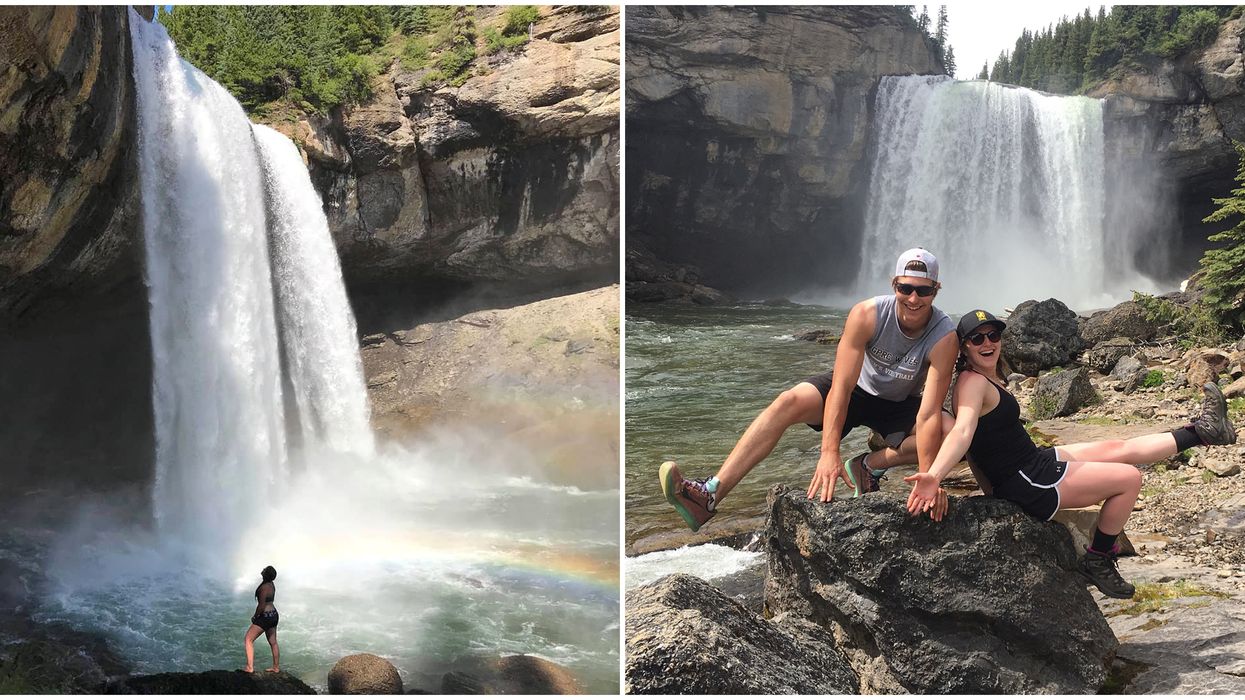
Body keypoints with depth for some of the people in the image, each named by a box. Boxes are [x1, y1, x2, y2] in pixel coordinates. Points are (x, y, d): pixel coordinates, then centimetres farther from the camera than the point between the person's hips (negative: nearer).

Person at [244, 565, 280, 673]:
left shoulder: (264, 587, -24)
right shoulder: (271, 584, 5)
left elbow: (261, 606, -24)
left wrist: (255, 616, -8)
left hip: (265, 616, -9)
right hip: (274, 615, 9)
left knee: (249, 639, -1)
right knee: (273, 642, 19)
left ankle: (250, 668, -6)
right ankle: (276, 667, 30)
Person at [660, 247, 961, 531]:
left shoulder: (944, 337, -29)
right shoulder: (866, 315, -28)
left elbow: (928, 415, -34)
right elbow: (841, 387, -34)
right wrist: (829, 453, -44)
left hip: (900, 406, 0)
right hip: (857, 388, 0)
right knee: (788, 402, -27)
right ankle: (711, 494, -37)